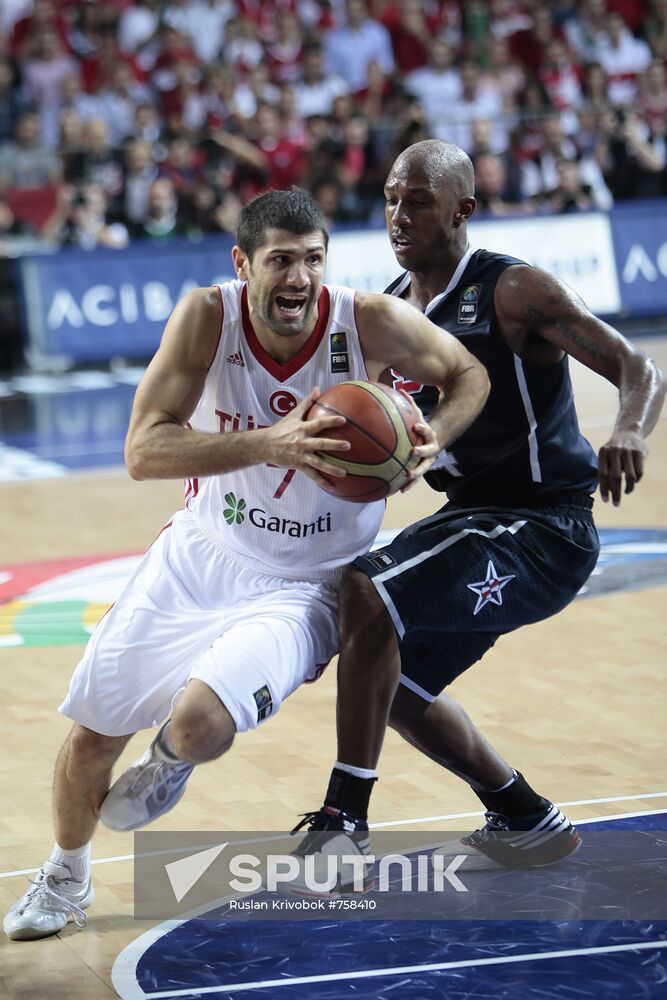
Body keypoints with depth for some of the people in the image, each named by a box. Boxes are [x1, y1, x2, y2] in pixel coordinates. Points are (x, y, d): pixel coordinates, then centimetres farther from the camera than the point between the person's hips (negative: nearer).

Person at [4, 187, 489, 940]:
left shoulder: (370, 323, -21)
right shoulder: (208, 318, -20)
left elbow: (469, 374, -3)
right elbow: (142, 452, -28)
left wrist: (434, 437, -25)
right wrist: (269, 443, -41)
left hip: (300, 587, -2)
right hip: (200, 555, 3)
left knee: (199, 720, -27)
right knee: (91, 732, 9)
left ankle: (171, 763, 14)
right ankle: (66, 876, 41)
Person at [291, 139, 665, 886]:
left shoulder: (513, 292, -15)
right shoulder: (390, 311, 6)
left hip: (544, 527, -9)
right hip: (472, 517, 9)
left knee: (367, 594, -26)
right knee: (392, 677, 15)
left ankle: (342, 822, -21)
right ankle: (525, 822, 32)